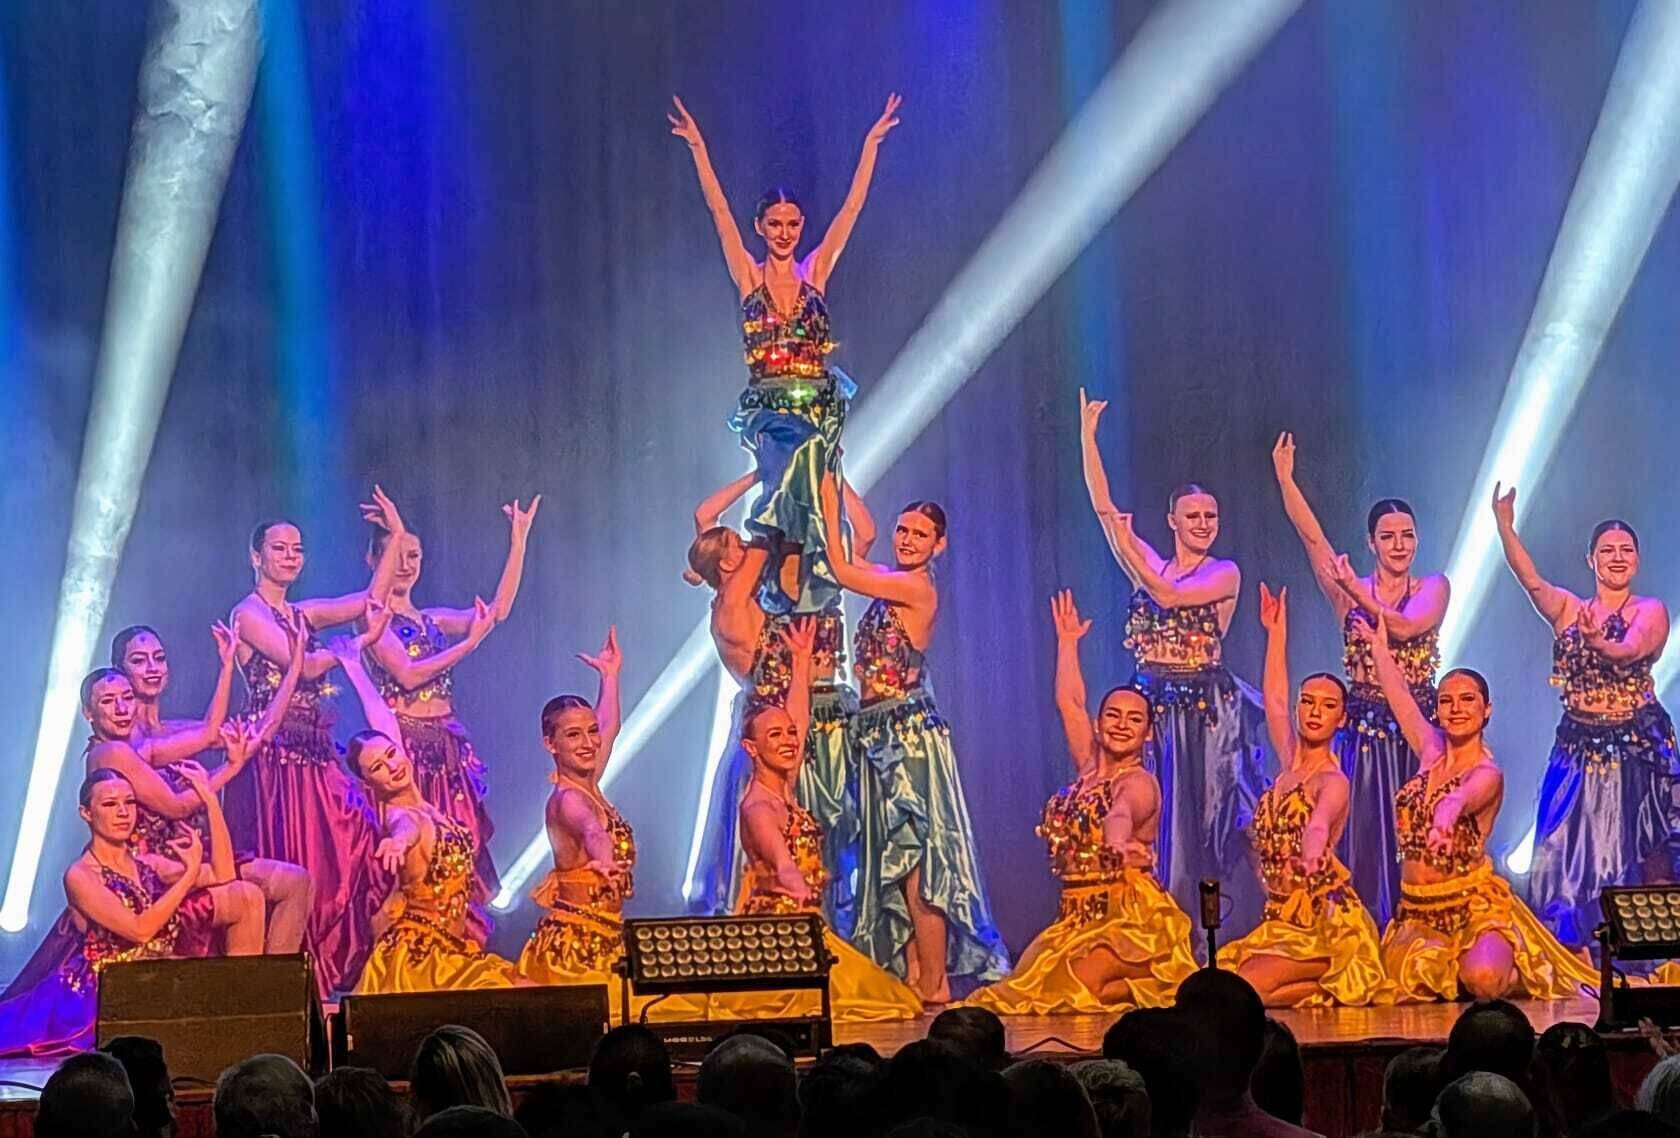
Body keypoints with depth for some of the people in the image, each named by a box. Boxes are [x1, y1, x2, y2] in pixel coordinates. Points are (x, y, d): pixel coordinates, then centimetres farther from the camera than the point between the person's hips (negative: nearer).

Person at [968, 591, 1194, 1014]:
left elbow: (1123, 812, -32)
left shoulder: (1140, 783, -7)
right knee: (1022, 990, -8)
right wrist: (1067, 641, 27)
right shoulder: (1089, 768, 15)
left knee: (1076, 991, -30)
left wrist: (1119, 841, -53)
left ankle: (1150, 988, 0)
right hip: (1077, 918, 8)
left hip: (1130, 914, -8)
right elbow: (1068, 701, 22)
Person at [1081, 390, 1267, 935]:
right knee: (1155, 822, 2)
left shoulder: (1225, 574, 0)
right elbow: (1103, 505, 5)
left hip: (1208, 710, -3)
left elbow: (1169, 594, -16)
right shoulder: (1148, 563, 10)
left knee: (1209, 819, -4)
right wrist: (1087, 437, -1)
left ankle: (1222, 939, -1)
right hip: (1154, 704, 3)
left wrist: (1129, 549, -9)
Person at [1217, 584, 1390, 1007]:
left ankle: (1331, 988, -3)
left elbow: (1321, 820, -35)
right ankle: (1324, 983, 10)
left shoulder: (1333, 782, -11)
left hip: (1326, 923, -8)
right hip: (1282, 920, 8)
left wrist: (1314, 848, -58)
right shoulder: (1291, 765, 10)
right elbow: (1274, 699, 24)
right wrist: (1276, 630, 30)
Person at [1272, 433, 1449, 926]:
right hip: (1364, 726, 1)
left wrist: (1357, 592, -22)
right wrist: (1285, 481, -17)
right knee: (1363, 834, -1)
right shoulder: (1348, 591, 6)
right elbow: (1312, 537, -6)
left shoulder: (1434, 587, 4)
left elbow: (1406, 626, -15)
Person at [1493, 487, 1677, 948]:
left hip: (1638, 745, -3)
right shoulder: (1568, 609, 6)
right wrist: (1505, 526, -30)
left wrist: (1598, 642, -45)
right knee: (1569, 848, -1)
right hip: (1579, 745, 3)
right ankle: (1569, 946, 8)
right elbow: (1530, 578, -12)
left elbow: (1630, 650, -21)